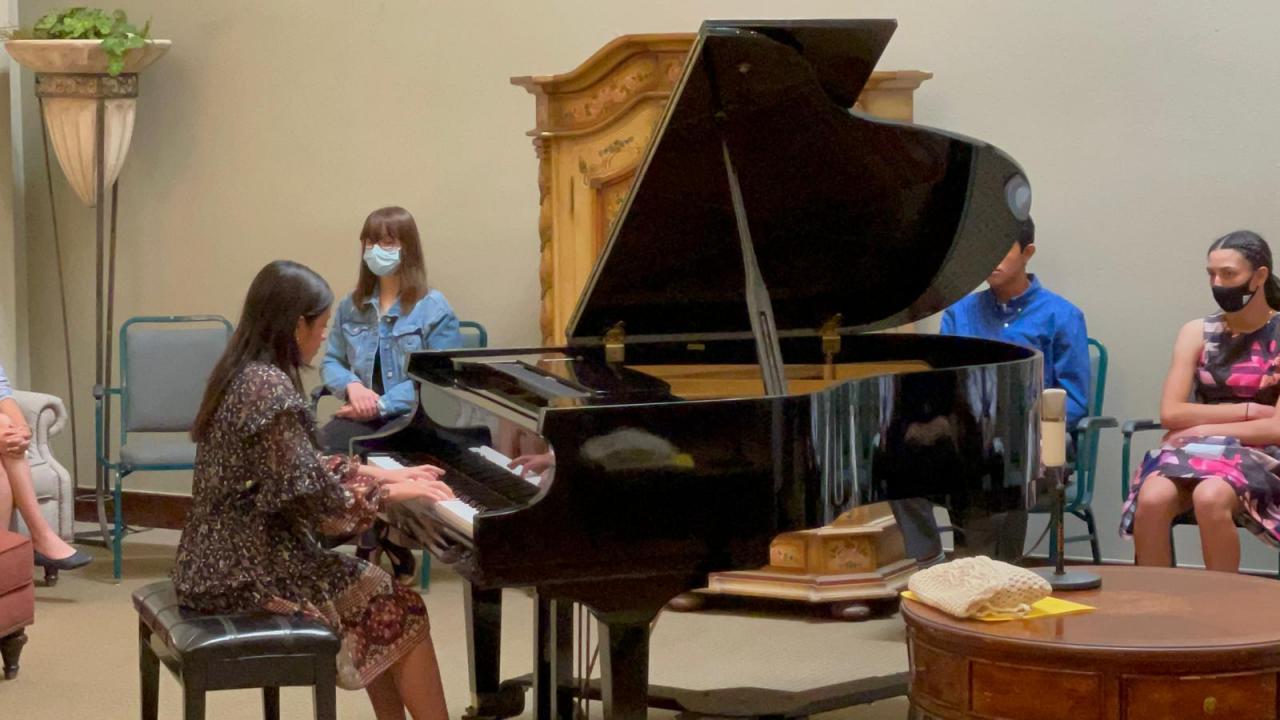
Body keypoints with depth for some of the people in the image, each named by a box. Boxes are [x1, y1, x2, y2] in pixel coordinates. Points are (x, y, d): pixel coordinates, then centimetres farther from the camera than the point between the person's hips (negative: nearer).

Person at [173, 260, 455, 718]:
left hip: (231, 556, 10)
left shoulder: (244, 375, 9)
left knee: (374, 588, 19)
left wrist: (388, 474, 15)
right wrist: (393, 492, -10)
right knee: (401, 612, 0)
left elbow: (307, 467, 19)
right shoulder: (270, 389, -21)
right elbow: (318, 502, -22)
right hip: (248, 571, -10)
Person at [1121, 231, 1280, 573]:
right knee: (1152, 499, -31)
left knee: (1210, 498, -37)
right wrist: (1248, 410, -7)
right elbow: (1171, 413, -1)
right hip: (1193, 451, 3)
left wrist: (1204, 429, -11)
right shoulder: (1197, 333, 9)